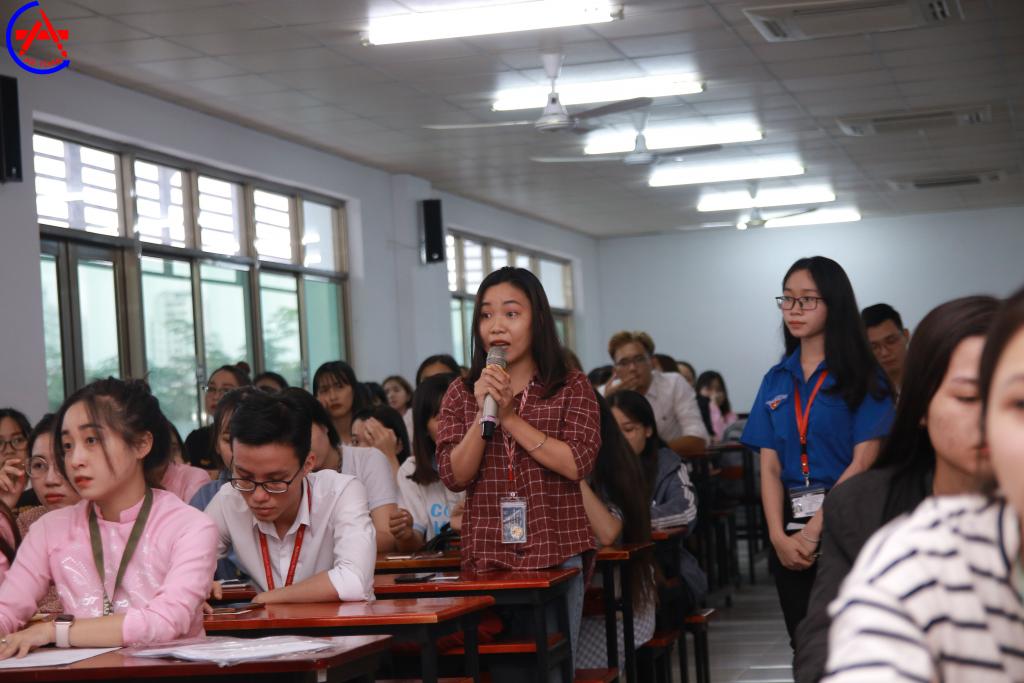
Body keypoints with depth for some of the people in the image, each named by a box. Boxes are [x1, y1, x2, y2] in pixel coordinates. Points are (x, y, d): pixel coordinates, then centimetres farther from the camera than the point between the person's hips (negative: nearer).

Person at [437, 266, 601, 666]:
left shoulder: (572, 389, 1)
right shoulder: (461, 395, 6)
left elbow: (577, 464, -13)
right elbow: (454, 477, -3)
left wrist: (510, 417, -15)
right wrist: (483, 413, -16)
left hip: (556, 557, -2)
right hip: (486, 559, 2)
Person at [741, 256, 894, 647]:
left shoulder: (862, 375, -3)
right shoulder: (777, 380, 11)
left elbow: (865, 461, -10)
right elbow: (769, 467, 5)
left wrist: (814, 530, -15)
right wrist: (779, 535, -10)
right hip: (789, 531, 4)